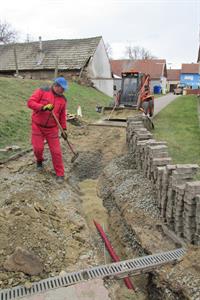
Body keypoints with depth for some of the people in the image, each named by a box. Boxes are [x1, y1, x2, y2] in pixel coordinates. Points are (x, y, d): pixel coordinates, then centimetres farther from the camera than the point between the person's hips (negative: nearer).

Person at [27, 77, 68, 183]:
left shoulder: (63, 99, 5)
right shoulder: (42, 91, -6)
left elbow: (62, 115, 11)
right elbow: (30, 102, -12)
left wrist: (64, 129, 7)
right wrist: (43, 107, -27)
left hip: (52, 128, 2)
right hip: (38, 126, -2)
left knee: (56, 151, -3)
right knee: (38, 148, -2)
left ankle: (60, 174, 9)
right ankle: (39, 161, 36)